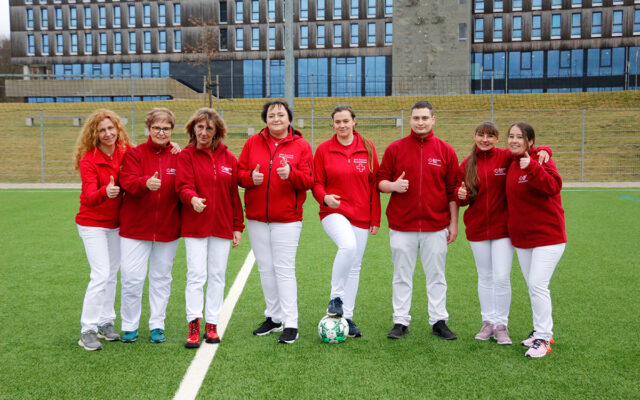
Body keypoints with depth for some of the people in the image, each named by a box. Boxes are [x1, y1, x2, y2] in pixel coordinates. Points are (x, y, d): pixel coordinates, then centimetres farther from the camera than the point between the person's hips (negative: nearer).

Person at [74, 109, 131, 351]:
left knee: (112, 274, 11)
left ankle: (106, 323, 25)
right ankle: (87, 330, -1)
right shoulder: (88, 159, -17)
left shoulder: (126, 151, -4)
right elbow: (90, 196, -26)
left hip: (116, 222, 5)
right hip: (93, 224, -5)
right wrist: (105, 192, -49)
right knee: (101, 274, -11)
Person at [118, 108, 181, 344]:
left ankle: (157, 325, 25)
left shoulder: (178, 156, 3)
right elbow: (128, 182, -16)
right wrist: (146, 183, -37)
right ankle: (130, 326, 17)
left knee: (161, 277, 12)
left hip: (168, 228, 2)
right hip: (135, 227, -1)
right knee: (131, 278, -1)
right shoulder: (135, 154, -1)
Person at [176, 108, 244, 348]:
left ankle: (212, 325, 17)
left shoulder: (228, 158, 8)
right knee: (196, 274, -6)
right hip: (195, 226, -3)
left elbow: (234, 194, 9)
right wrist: (192, 198, -35)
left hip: (222, 226, 3)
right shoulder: (186, 156, 1)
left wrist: (238, 226, 6)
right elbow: (183, 186, -12)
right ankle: (193, 326, 1)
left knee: (217, 275, 7)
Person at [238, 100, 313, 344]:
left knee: (284, 269, -5)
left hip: (287, 219, -4)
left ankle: (291, 324, 2)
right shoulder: (253, 143, 8)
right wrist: (250, 177, -14)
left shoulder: (300, 146, 0)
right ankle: (274, 318, 24)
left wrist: (291, 174, -23)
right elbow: (239, 172, 7)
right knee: (265, 269, 11)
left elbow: (308, 181, -4)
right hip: (256, 218, 4)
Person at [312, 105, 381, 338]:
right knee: (348, 245, -32)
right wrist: (325, 197, -19)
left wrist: (375, 218, 4)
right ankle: (336, 297, -12)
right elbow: (317, 183, 4)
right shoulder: (323, 150, 2)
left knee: (355, 267, 7)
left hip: (361, 215, 3)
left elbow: (374, 184, 7)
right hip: (333, 212, -3)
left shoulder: (367, 148, 5)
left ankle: (346, 317, 21)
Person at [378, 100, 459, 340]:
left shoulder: (445, 150, 6)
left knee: (436, 276, 7)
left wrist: (454, 222, 3)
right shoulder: (395, 149, 5)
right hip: (401, 225, 0)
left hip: (436, 226, 0)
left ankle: (438, 321, 18)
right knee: (402, 276, 6)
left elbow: (452, 190, 6)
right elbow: (381, 181, 8)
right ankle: (401, 322, 16)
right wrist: (393, 186, -15)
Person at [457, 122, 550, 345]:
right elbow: (464, 198, 10)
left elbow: (529, 150, 4)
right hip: (477, 228, 3)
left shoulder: (506, 157, -4)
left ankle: (501, 325, 13)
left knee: (502, 277, -3)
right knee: (485, 277, 11)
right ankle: (488, 322, 24)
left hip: (503, 227, -2)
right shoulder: (467, 164, 4)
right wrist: (462, 195, -13)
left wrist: (543, 151, -18)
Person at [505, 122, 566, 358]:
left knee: (538, 285, -11)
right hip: (521, 237, 8)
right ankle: (542, 330, 28)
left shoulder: (540, 160, -13)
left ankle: (543, 339, 0)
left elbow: (553, 186, -30)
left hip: (547, 235, -8)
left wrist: (532, 168, -39)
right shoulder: (511, 163, 9)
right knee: (532, 286, 14)